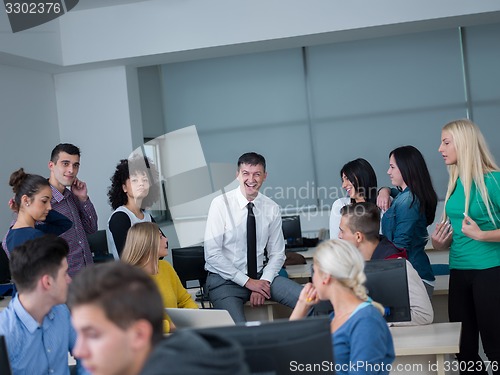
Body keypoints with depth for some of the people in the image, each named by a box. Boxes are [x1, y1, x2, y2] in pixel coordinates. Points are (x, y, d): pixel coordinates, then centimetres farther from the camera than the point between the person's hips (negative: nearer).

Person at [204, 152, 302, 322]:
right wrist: (247, 282, -15)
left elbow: (277, 253, 8)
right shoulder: (221, 204, -8)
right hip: (224, 281, -4)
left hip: (260, 277, 4)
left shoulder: (272, 209, 3)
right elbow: (212, 253, -12)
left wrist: (264, 281, -10)